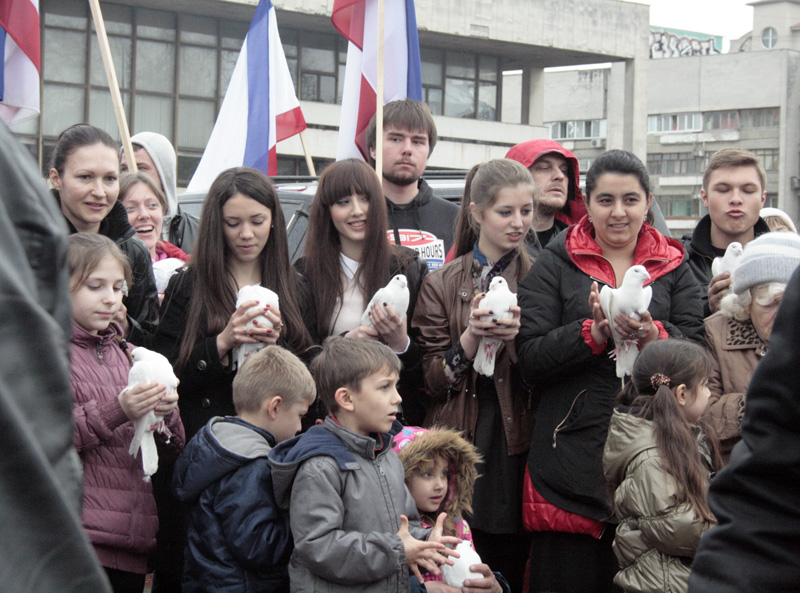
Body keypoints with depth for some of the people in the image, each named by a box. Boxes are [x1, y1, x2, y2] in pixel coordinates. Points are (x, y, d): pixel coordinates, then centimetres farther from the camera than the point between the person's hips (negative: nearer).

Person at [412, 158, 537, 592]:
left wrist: (520, 338, -14)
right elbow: (431, 381, 3)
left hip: (519, 444, 0)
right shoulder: (443, 284, 9)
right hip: (460, 445, 0)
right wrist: (471, 337, -12)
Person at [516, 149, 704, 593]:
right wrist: (594, 332, -16)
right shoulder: (555, 266, 8)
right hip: (573, 452, -2)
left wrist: (653, 336, -16)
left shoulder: (674, 269, 15)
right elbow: (529, 358, -2)